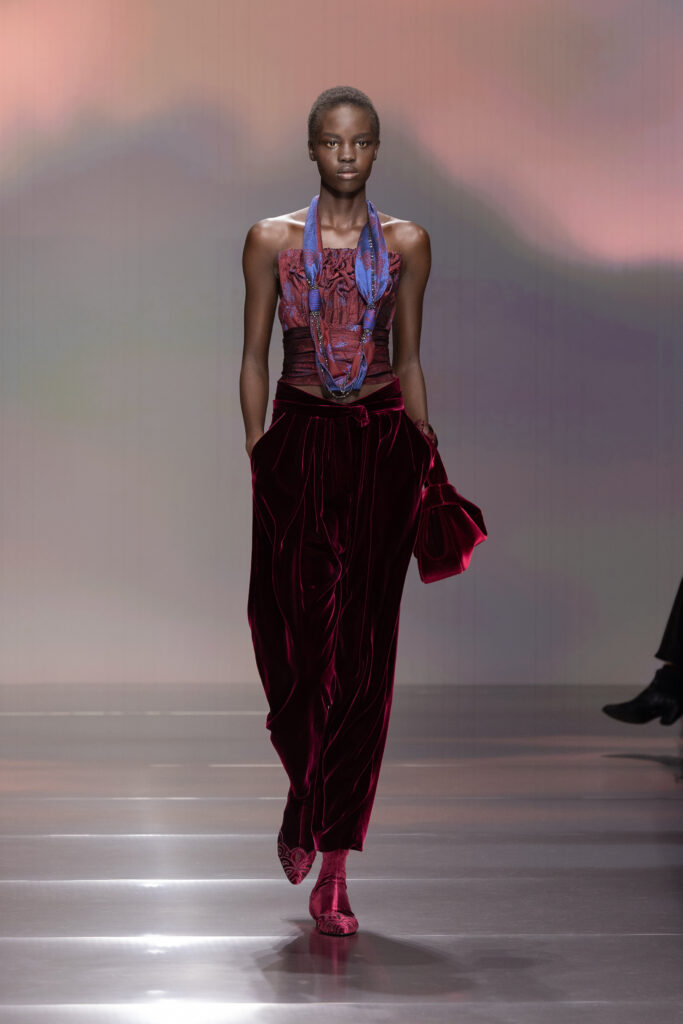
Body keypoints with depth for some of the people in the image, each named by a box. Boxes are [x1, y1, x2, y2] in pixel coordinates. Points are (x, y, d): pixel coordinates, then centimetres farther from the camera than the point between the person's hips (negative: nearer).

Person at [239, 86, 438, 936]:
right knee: (292, 636, -4)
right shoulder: (273, 240, 5)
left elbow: (408, 360, 12)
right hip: (300, 442, -1)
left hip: (382, 444, 1)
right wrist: (257, 448, -3)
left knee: (362, 649, -3)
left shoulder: (405, 244, 8)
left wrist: (424, 453, 7)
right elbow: (254, 356, 6)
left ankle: (332, 870, 0)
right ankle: (309, 799, 29)